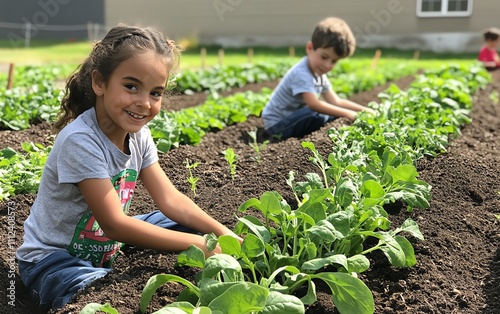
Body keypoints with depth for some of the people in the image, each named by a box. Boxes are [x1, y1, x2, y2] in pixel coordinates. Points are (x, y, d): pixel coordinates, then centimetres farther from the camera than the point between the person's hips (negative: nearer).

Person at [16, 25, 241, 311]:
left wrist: (224, 234, -21)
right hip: (53, 259, -7)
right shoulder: (80, 140, -30)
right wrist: (197, 244, -28)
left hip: (106, 247, 7)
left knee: (196, 229, 0)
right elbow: (114, 224, -29)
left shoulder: (138, 134, -7)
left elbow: (170, 199, -7)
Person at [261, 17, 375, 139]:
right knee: (316, 115, -33)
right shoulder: (301, 74, -26)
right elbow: (314, 104, -38)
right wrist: (347, 113, -34)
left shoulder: (319, 74, 4)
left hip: (292, 117, 10)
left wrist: (365, 110, -2)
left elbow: (336, 102, 6)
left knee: (335, 114, 9)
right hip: (277, 125, -10)